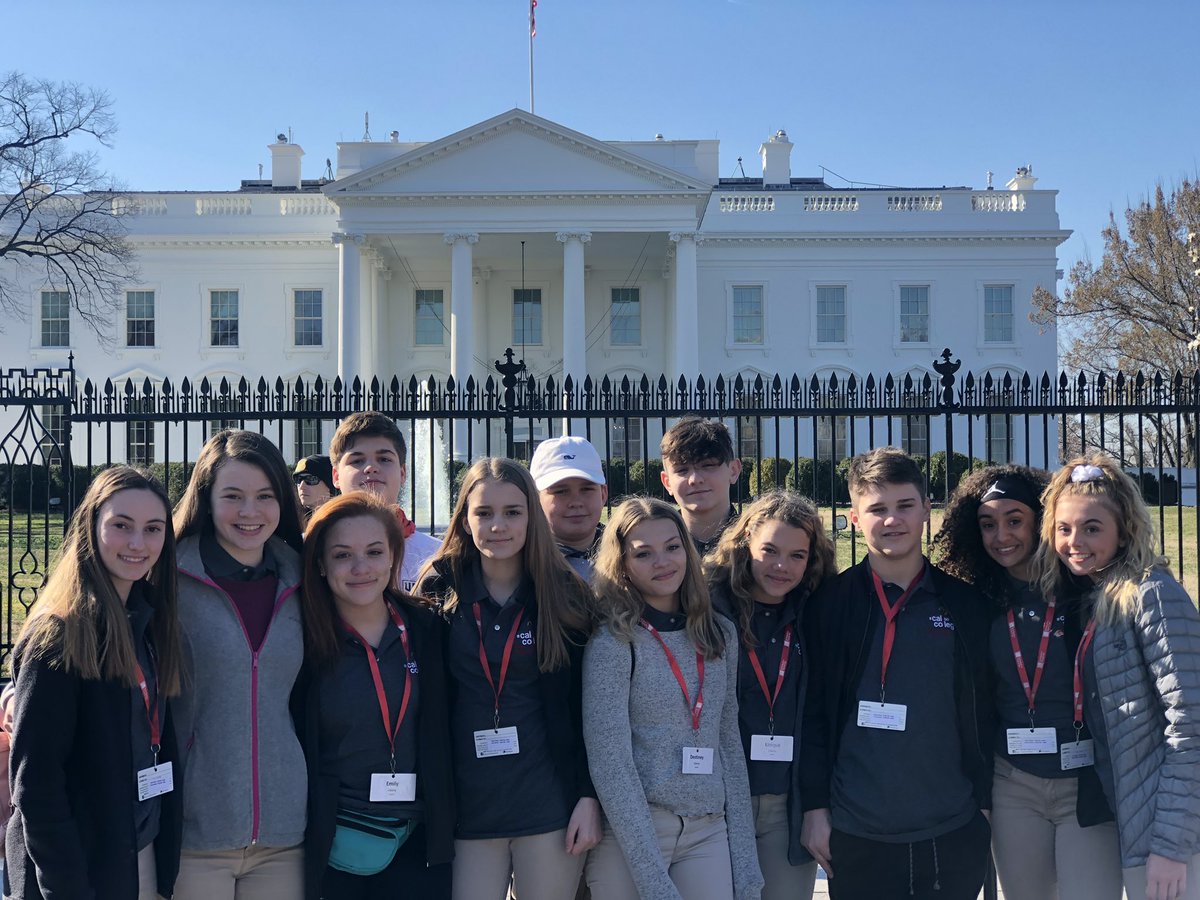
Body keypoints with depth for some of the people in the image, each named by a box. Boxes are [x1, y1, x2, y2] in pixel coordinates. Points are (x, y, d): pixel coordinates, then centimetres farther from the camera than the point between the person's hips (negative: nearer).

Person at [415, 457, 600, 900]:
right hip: (468, 807, 1)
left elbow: (588, 705, 1)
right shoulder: (440, 590, 1)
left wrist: (590, 796, -3)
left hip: (551, 804, 0)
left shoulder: (566, 595, 0)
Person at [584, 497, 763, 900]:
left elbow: (728, 742, 9)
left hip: (709, 832, 4)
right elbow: (610, 765, -13)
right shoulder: (612, 644, -10)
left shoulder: (720, 635, 5)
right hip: (630, 832, -4)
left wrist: (745, 862, 4)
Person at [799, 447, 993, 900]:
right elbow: (812, 712, -2)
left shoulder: (966, 606, 4)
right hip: (856, 836, -1)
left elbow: (984, 713, 7)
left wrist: (985, 808, 6)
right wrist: (815, 808, -4)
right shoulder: (830, 604, -2)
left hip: (953, 835, 2)